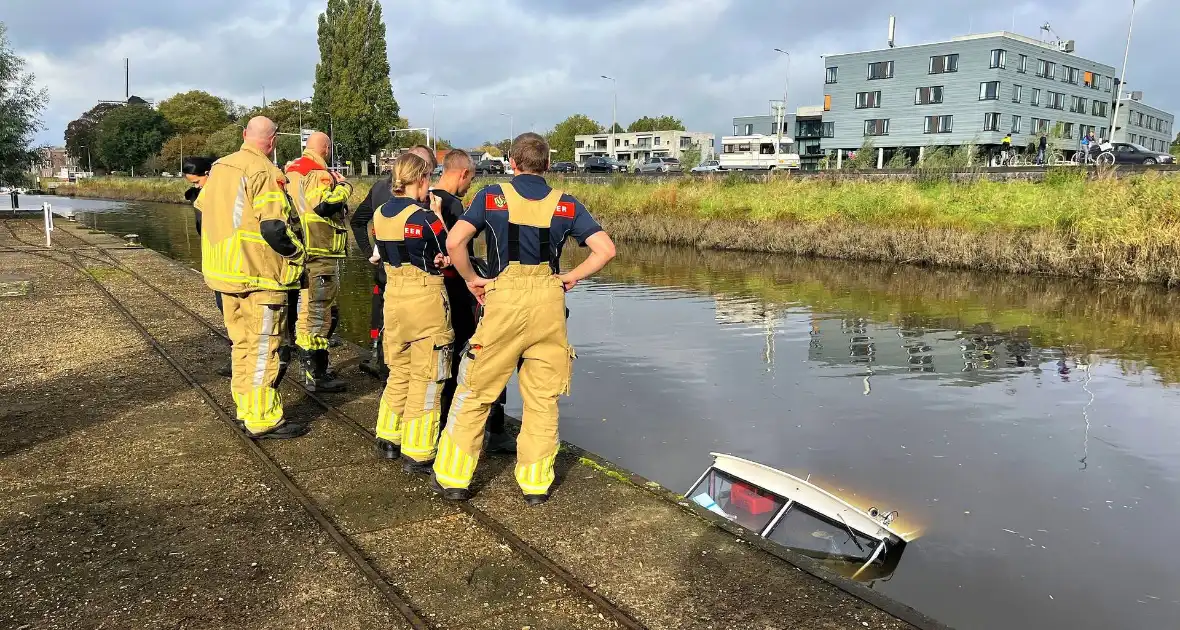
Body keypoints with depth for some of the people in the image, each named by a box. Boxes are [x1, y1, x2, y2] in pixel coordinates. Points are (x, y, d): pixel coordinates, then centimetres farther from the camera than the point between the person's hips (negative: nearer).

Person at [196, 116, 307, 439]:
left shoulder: (219, 168, 10)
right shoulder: (265, 172, -15)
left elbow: (202, 215, 16)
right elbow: (273, 229, -24)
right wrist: (296, 252, -8)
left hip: (226, 273, 8)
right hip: (260, 277, -8)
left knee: (242, 343, 18)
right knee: (263, 348, 0)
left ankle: (245, 409, 28)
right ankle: (263, 420, 7)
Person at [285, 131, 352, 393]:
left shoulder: (293, 170, 16)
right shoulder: (319, 174, -13)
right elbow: (326, 205, -27)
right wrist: (344, 186, -10)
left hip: (301, 251, 10)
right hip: (320, 254, -10)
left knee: (307, 310, 19)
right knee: (318, 314, -6)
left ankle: (309, 367, 31)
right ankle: (315, 376, -2)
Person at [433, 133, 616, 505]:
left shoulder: (492, 196, 2)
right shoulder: (566, 205, 6)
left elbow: (454, 242, -9)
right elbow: (605, 250, -2)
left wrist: (471, 279, 5)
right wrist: (571, 278, 6)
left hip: (504, 299, -1)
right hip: (549, 302, 2)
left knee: (475, 393, 10)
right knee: (543, 399, 11)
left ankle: (452, 478, 18)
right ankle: (536, 484, 18)